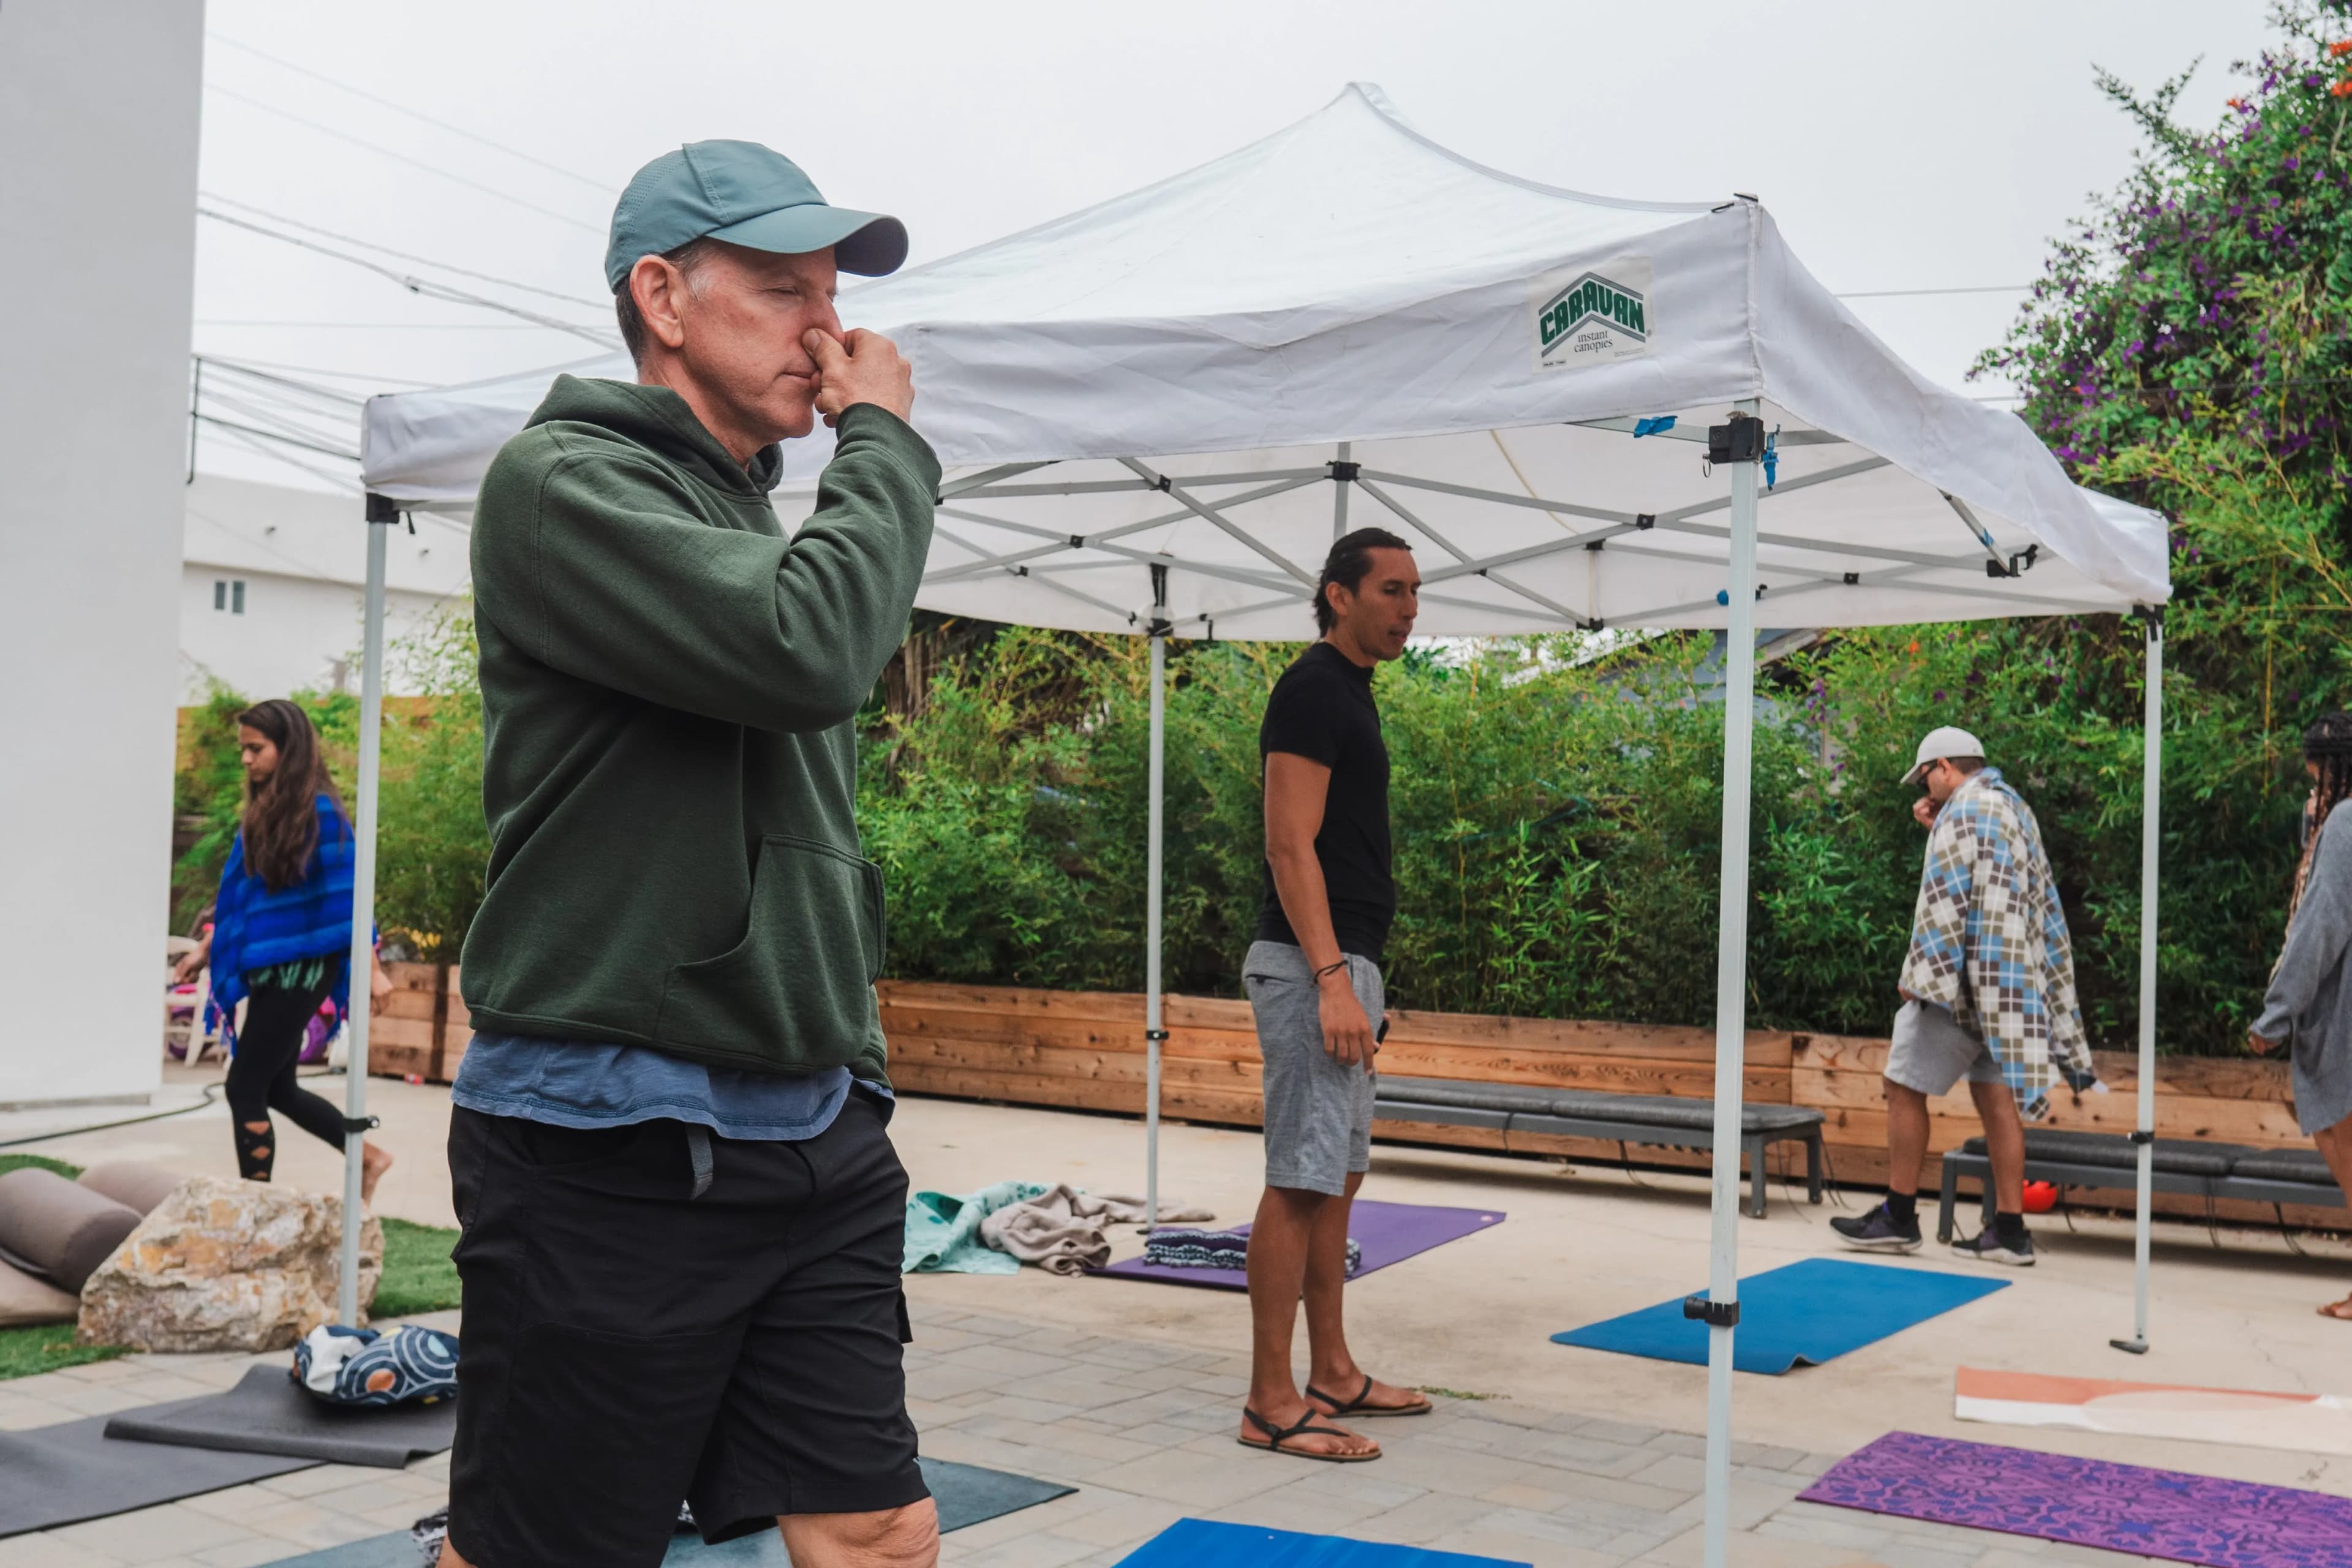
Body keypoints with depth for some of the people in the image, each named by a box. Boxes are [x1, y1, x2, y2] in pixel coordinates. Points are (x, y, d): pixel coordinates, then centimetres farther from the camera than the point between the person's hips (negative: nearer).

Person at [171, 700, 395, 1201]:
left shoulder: (318, 810, -14)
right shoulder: (262, 810, 9)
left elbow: (344, 893, -15)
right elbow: (242, 892, 17)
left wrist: (371, 969, -16)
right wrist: (207, 950, 18)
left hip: (301, 966, -8)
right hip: (271, 967, 8)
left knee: (246, 1087, -5)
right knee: (277, 1089, 15)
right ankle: (368, 1157, 29)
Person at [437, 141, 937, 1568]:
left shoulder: (763, 519, 17)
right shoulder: (563, 481, -8)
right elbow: (812, 650, -25)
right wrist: (883, 438, -9)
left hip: (817, 1146, 7)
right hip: (612, 1158, -7)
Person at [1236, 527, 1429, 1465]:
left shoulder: (1348, 693, 19)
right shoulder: (1313, 690, -11)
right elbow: (1290, 845, -19)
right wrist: (1333, 981, -24)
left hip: (1344, 962, 10)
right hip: (1312, 964, -10)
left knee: (1337, 1178, 14)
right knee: (1301, 1181, -9)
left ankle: (1333, 1376, 23)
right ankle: (1271, 1405, -4)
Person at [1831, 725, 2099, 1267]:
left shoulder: (1964, 811, -11)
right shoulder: (2016, 809, 18)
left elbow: (1944, 900, -18)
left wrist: (1919, 974, -16)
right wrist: (1936, 831, 16)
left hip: (1967, 977, -9)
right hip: (2014, 979, 9)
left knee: (1905, 1086, 0)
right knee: (1995, 1096, 8)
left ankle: (1898, 1216, 4)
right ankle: (2009, 1230, 6)